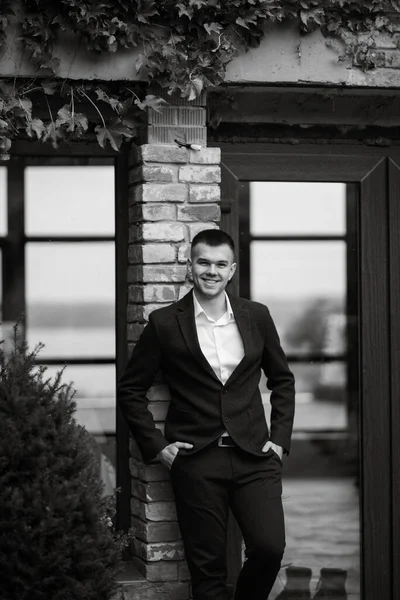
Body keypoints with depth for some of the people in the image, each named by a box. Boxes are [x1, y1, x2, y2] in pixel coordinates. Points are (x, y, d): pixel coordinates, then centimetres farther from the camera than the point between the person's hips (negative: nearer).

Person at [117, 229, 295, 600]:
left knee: (269, 548, -11)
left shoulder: (256, 316, 7)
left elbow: (282, 379, 18)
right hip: (195, 461, -2)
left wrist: (279, 439, 9)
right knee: (207, 568, 1)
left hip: (254, 457, 2)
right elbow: (130, 389, 6)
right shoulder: (164, 323, 0)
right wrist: (156, 446, -1)